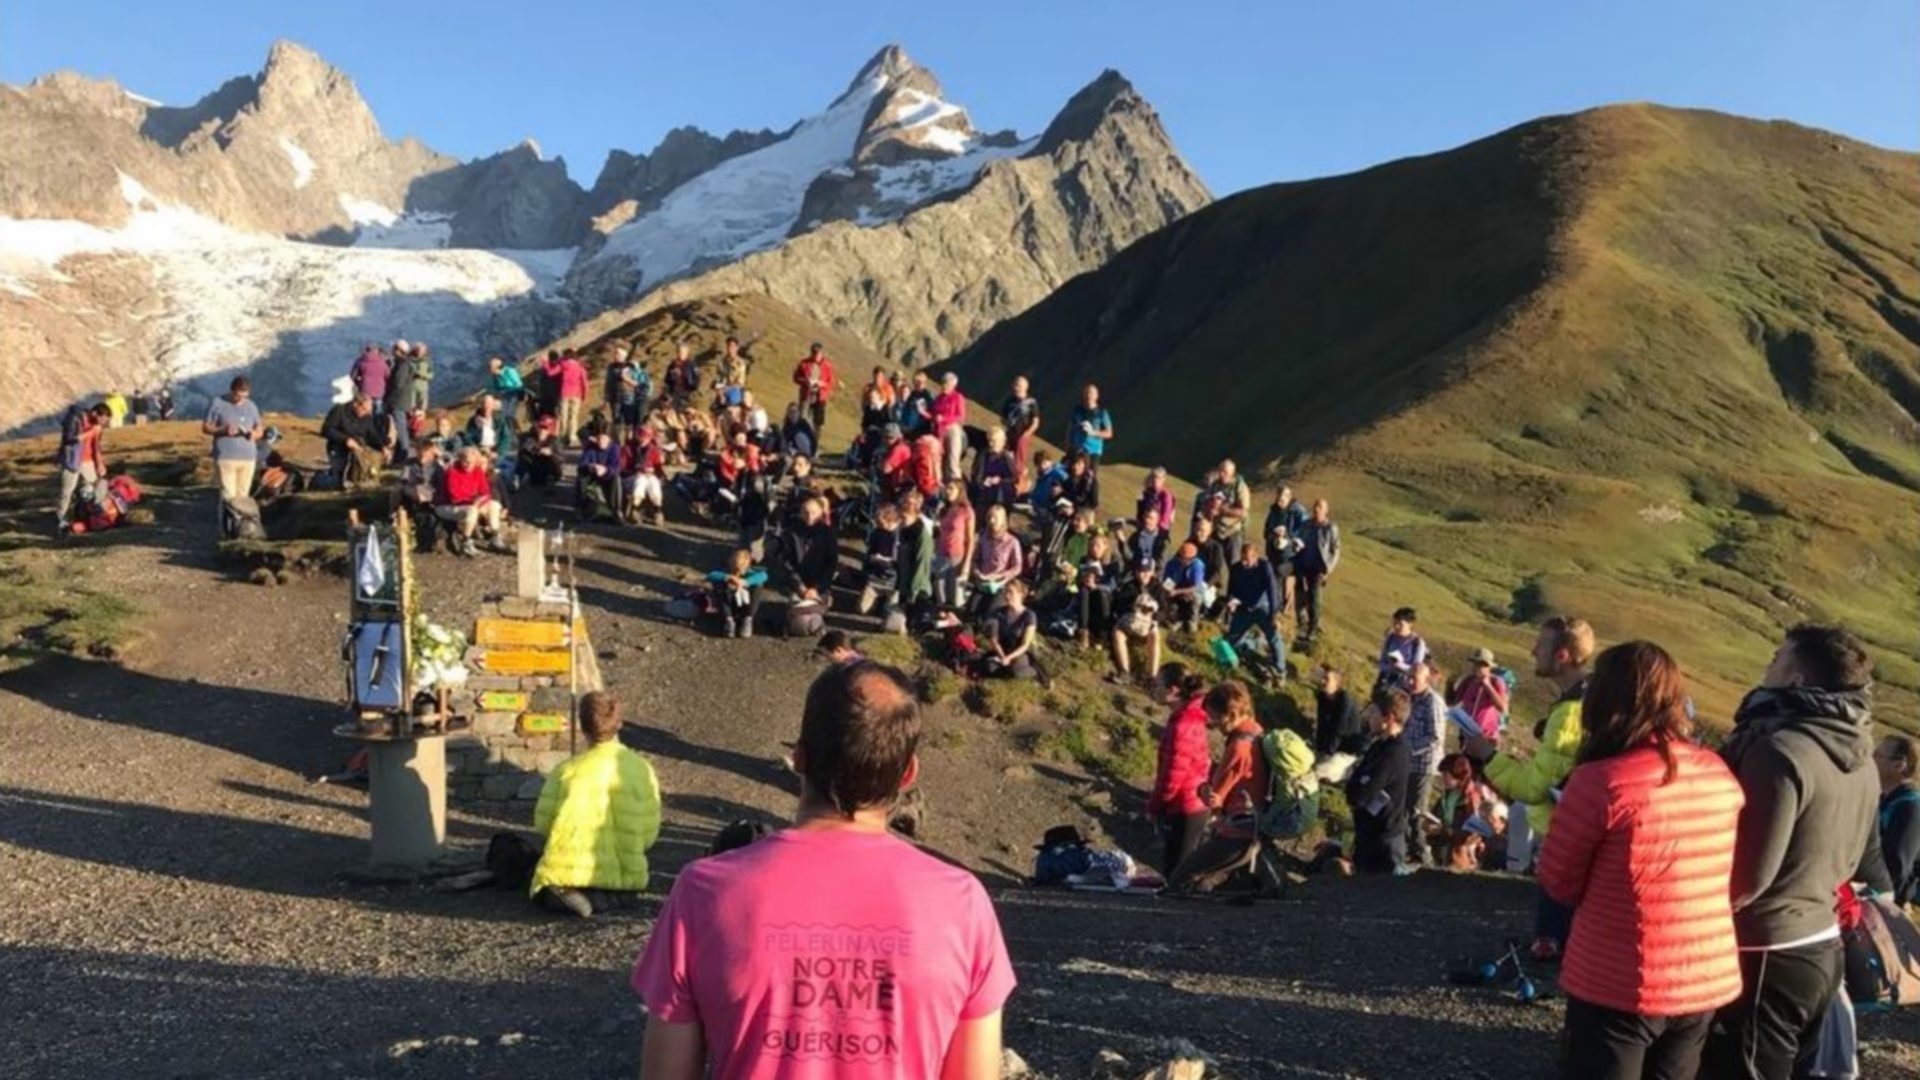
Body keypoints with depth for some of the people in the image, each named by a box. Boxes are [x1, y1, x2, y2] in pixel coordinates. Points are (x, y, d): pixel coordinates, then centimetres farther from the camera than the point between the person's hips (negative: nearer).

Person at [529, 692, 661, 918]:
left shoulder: (566, 769, -1)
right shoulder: (641, 769, 0)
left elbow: (542, 822, 1)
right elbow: (648, 834, 1)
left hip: (565, 872, -1)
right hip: (618, 877, 1)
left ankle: (566, 893, -5)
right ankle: (601, 899, -3)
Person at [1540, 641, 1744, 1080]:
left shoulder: (1600, 781, -20)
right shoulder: (1721, 775, -2)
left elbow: (1559, 883, -9)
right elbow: (1733, 878, 12)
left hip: (1618, 987, -6)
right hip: (1709, 983, 6)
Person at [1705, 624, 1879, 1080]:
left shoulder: (1781, 751, -23)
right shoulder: (1861, 760, 6)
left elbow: (1746, 875, -22)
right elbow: (1844, 861, 17)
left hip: (1765, 955, -9)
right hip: (1821, 945, 9)